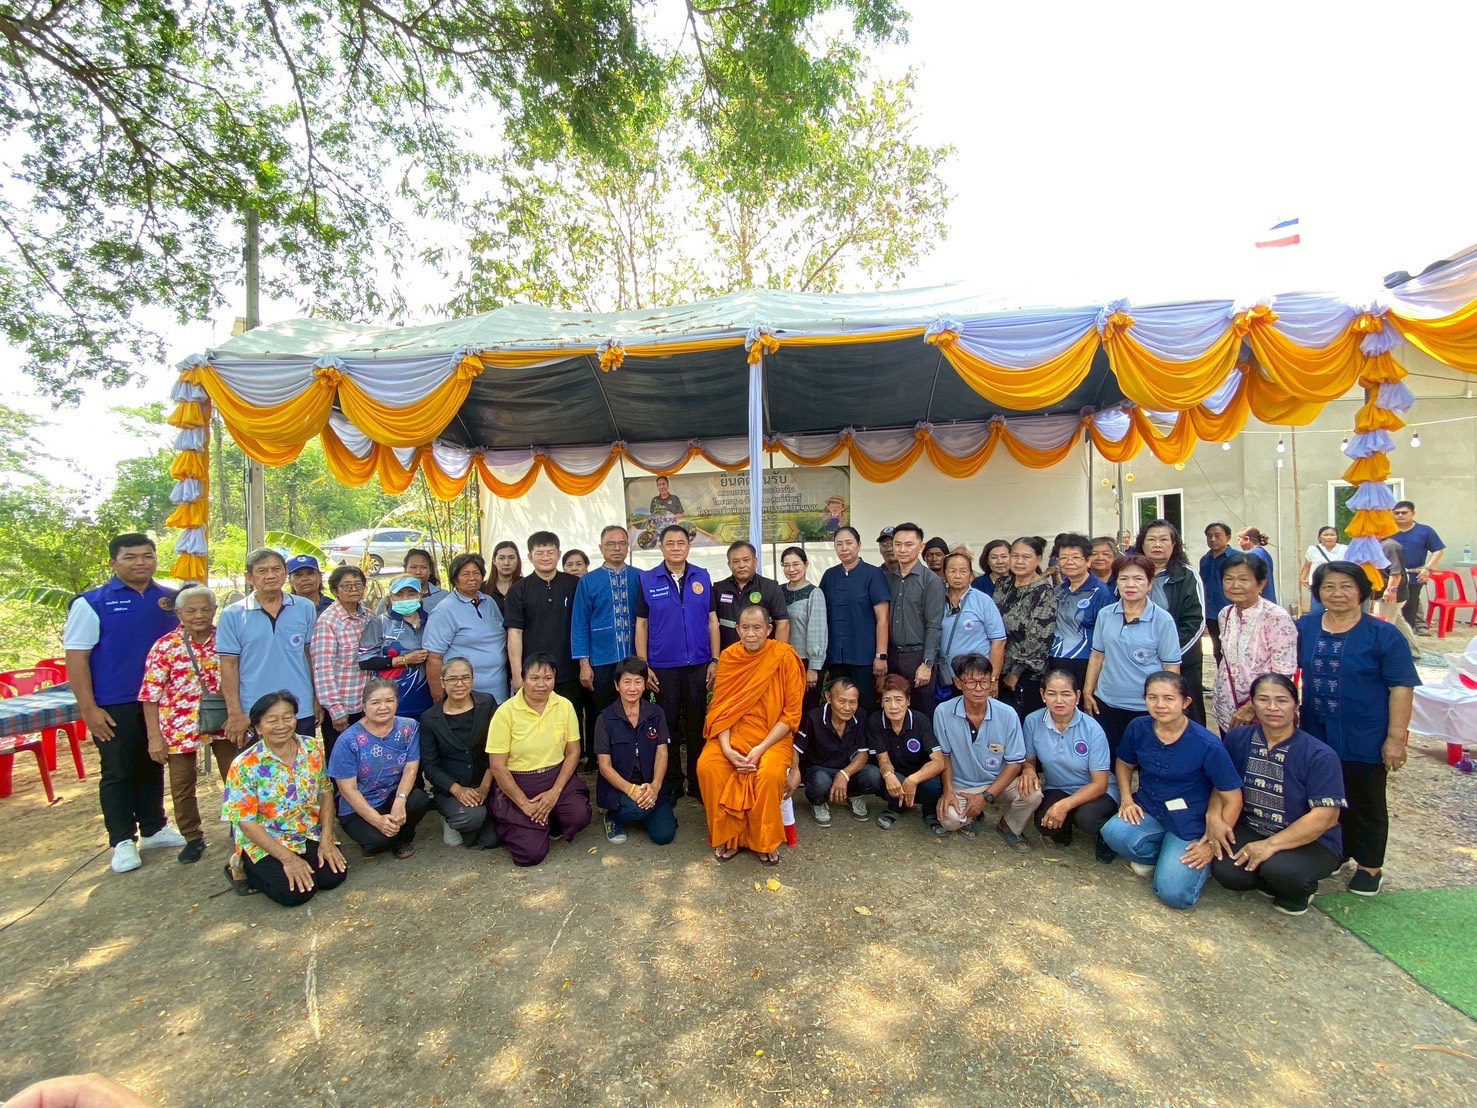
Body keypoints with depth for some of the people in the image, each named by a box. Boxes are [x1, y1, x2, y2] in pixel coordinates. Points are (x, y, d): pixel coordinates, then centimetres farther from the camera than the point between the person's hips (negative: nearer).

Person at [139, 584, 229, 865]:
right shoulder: (165, 647, -10)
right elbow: (151, 696, -8)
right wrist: (154, 737, -10)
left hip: (223, 723, 2)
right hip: (181, 727, -1)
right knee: (182, 784, 10)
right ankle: (193, 837, 29)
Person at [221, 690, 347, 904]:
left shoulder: (313, 748, -5)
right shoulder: (245, 765, -16)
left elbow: (325, 793, 2)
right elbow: (246, 822, -15)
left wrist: (326, 840, -9)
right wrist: (288, 858, -19)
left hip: (309, 834, 4)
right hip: (265, 842, -4)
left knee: (335, 875, -14)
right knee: (297, 893, -21)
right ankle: (245, 871, 9)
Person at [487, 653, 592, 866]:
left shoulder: (565, 706, -3)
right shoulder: (506, 712, -13)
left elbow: (573, 753, 2)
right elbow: (497, 766, -10)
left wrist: (555, 792, -11)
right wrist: (524, 803, -12)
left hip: (556, 777, 3)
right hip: (516, 784, -2)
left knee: (580, 815, -25)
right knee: (531, 853, -14)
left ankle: (550, 823, 10)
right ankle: (515, 824, 19)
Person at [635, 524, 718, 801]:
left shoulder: (703, 577, 2)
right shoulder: (647, 580, -1)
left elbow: (712, 621, 4)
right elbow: (641, 625, 0)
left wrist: (715, 661, 0)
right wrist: (644, 667, -3)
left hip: (698, 664, 1)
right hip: (663, 666, -1)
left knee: (697, 724, 10)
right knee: (668, 725, 10)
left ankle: (698, 782, 25)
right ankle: (671, 784, 25)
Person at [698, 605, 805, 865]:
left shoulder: (785, 657, -11)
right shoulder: (728, 657, -2)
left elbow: (792, 713, -9)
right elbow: (720, 708, 1)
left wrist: (761, 749, -18)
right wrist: (726, 748, -15)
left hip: (773, 736, -3)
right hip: (733, 733, 3)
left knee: (770, 773, -31)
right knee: (707, 767, -23)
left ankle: (765, 842, -4)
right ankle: (727, 837, -2)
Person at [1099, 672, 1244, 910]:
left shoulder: (1208, 745, -19)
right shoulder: (1138, 729, -8)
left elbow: (1233, 799, -9)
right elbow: (1124, 764, 12)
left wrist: (1213, 844, -9)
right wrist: (1126, 799, -3)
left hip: (1190, 824, -3)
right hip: (1148, 811, 3)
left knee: (1174, 894, -18)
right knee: (1114, 832, -29)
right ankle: (1159, 856, 4)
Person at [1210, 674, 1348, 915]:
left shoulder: (1320, 756, -15)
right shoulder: (1237, 739, -4)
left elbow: (1325, 817, -19)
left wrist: (1270, 845, -24)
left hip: (1311, 842, -3)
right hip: (1251, 829, 3)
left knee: (1281, 870, -34)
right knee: (1225, 872, -24)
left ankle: (1300, 891, 4)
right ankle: (1271, 876, 10)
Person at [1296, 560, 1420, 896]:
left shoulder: (1382, 635, -11)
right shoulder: (1304, 628, 0)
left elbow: (1401, 688, -12)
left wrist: (1396, 737, -14)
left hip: (1365, 741, -3)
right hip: (1317, 738, 3)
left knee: (1366, 805, 14)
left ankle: (1370, 866, 31)